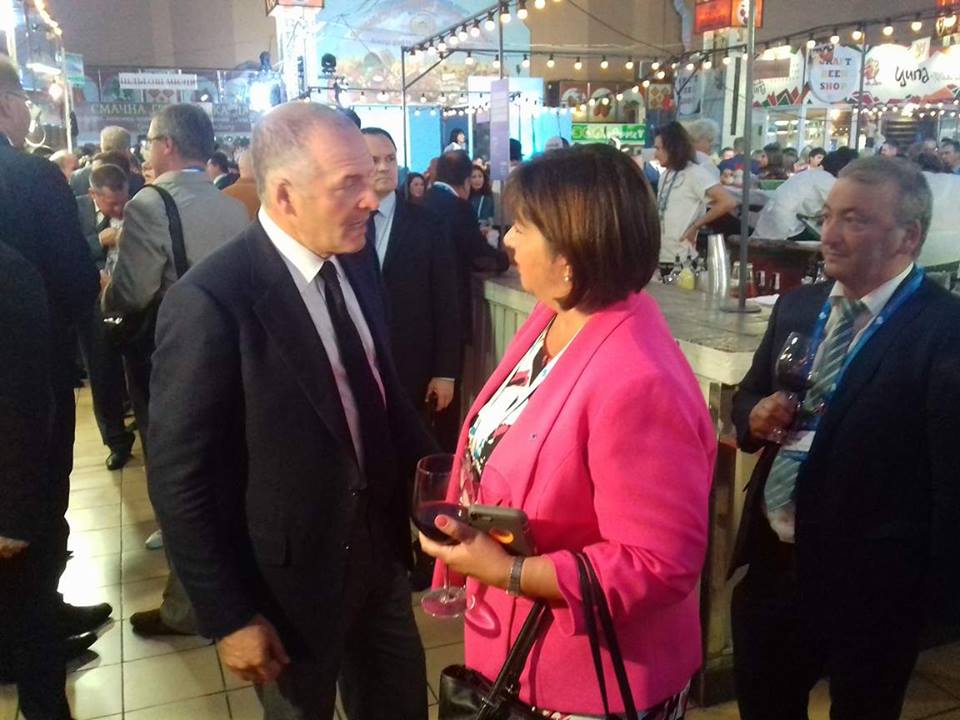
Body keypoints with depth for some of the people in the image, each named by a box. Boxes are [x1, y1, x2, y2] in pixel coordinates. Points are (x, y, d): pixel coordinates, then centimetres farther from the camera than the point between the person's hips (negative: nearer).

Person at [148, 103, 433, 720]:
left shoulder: (357, 265, -2)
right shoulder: (210, 300, -23)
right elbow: (180, 479, -19)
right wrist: (230, 617, -14)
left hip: (377, 545, 6)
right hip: (289, 574, -6)